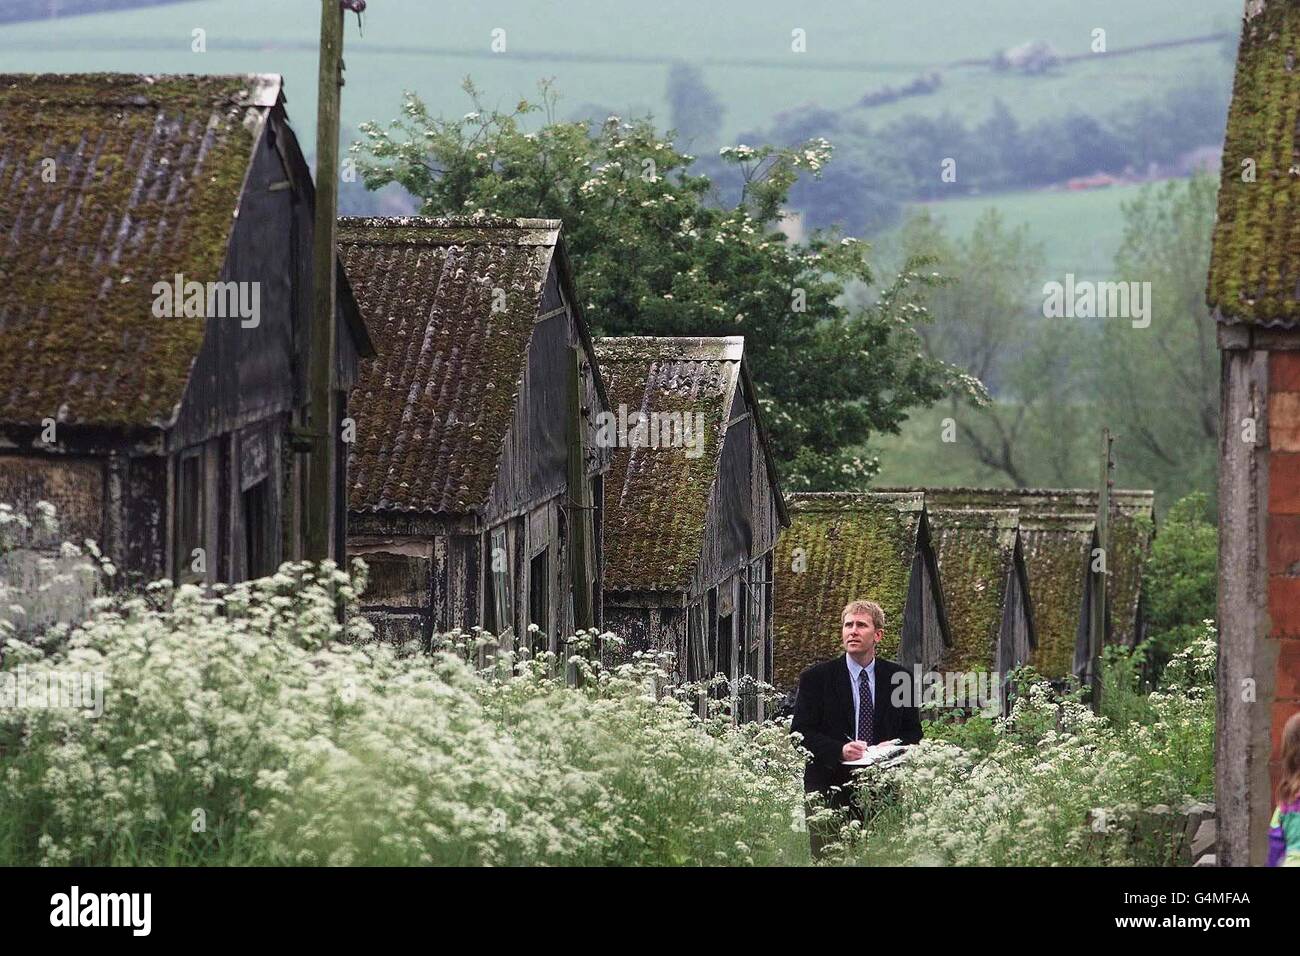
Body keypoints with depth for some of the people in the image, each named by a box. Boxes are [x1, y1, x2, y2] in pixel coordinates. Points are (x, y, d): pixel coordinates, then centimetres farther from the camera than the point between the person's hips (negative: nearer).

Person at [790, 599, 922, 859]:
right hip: (830, 790, -2)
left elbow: (913, 731, 15)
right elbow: (800, 732, -1)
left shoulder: (898, 678, 10)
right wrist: (839, 751, -18)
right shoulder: (816, 678, 4)